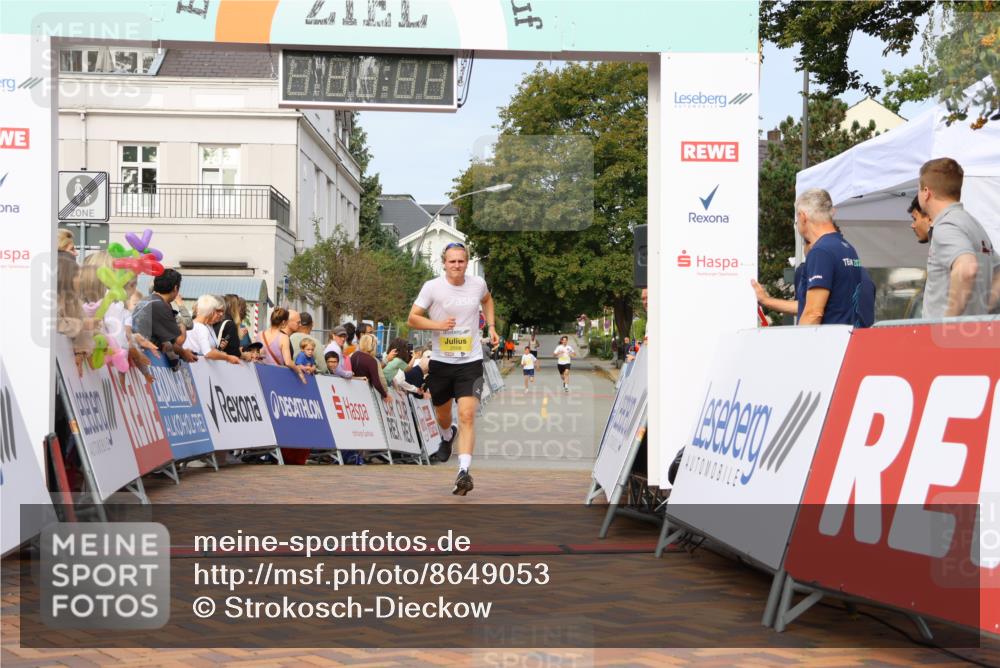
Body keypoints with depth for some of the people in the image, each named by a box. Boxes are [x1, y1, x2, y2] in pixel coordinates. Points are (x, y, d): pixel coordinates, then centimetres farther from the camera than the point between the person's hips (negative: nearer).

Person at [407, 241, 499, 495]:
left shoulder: (478, 283, 0)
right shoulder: (432, 287, -8)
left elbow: (487, 299, 24)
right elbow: (412, 319, -4)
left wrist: (491, 326, 14)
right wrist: (438, 324, -20)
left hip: (471, 362, -1)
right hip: (440, 361, 1)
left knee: (467, 416, -17)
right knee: (443, 415, 20)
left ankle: (464, 471, -22)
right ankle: (447, 436, 56)